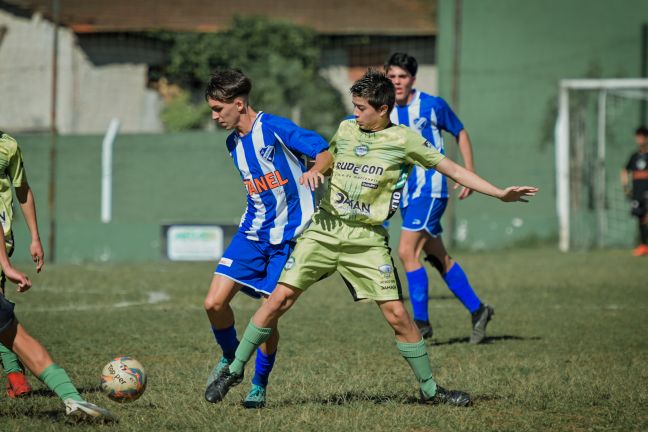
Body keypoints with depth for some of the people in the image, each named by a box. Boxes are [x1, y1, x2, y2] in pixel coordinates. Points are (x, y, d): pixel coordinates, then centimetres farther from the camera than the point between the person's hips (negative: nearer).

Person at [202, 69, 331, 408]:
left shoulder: (274, 128, -14)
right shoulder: (234, 143, 9)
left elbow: (329, 152, -18)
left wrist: (314, 170, -37)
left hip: (288, 236, -6)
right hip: (252, 231, 6)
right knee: (214, 303, -8)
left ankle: (259, 385, 15)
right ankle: (229, 360, 18)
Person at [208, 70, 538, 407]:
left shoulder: (403, 139, -1)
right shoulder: (345, 129, 9)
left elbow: (451, 168, 3)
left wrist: (501, 194, 0)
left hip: (367, 239, -2)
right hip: (324, 229, 2)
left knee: (397, 314, -7)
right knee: (280, 297, -8)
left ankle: (429, 389, 9)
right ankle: (235, 369, 3)